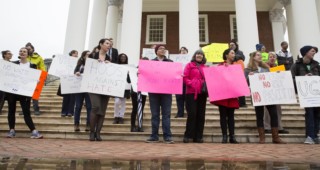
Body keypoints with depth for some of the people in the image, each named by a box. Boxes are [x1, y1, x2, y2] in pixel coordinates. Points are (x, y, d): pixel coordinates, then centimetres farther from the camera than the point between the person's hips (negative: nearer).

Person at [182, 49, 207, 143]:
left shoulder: (204, 67, 17)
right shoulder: (190, 65, 7)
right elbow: (185, 77, -1)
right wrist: (191, 84, -14)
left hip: (202, 93, 4)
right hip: (191, 92, -4)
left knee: (201, 115, 4)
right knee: (192, 114, -8)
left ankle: (198, 136, 12)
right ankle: (188, 135, 2)